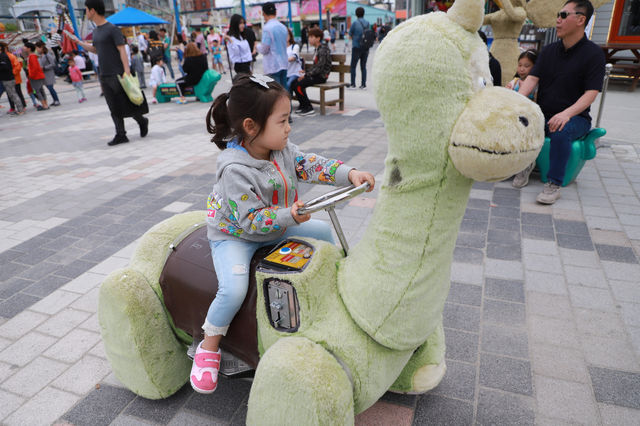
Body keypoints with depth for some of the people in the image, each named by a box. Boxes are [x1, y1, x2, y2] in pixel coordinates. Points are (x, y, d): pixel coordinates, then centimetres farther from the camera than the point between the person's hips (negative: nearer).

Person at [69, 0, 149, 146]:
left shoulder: (112, 29, -7)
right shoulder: (96, 31, 17)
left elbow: (122, 49, -13)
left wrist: (127, 70, -22)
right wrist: (79, 42, 29)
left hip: (117, 75, -7)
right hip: (104, 76, 7)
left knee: (126, 104, -4)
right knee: (114, 108, 2)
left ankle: (142, 121, 20)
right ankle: (121, 135, 2)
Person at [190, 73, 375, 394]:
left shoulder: (283, 149, -8)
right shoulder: (234, 169, -31)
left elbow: (309, 165, -8)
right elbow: (250, 219, -31)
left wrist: (349, 173, -21)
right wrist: (289, 215, -41)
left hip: (278, 226, 7)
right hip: (235, 236, -7)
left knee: (324, 230, 7)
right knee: (234, 290, -29)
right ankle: (208, 348, -1)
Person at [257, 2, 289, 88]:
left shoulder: (267, 28, -13)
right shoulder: (283, 27, 9)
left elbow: (264, 49, -13)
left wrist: (258, 46, 8)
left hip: (272, 66, -7)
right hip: (283, 64, 7)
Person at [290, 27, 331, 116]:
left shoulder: (323, 50, -15)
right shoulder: (317, 49, 15)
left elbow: (319, 68, -21)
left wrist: (305, 75, -19)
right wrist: (305, 72, 7)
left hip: (321, 76, -9)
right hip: (315, 75, 9)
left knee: (298, 85, -22)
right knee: (294, 82, -3)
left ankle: (309, 108, -13)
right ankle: (303, 105, 6)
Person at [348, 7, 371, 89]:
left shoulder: (355, 23, -9)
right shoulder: (367, 23, 4)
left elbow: (350, 35, 1)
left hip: (357, 48, -4)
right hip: (366, 48, 4)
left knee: (353, 66, 4)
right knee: (363, 66, 8)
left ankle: (353, 84, 1)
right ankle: (363, 84, 6)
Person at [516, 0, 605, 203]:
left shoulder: (593, 53, -5)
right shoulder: (548, 51, 11)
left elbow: (591, 93, -14)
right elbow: (532, 78, 0)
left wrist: (566, 113, -32)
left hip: (576, 117, -4)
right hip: (542, 115, 4)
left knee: (561, 132, -38)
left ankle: (554, 185, -25)